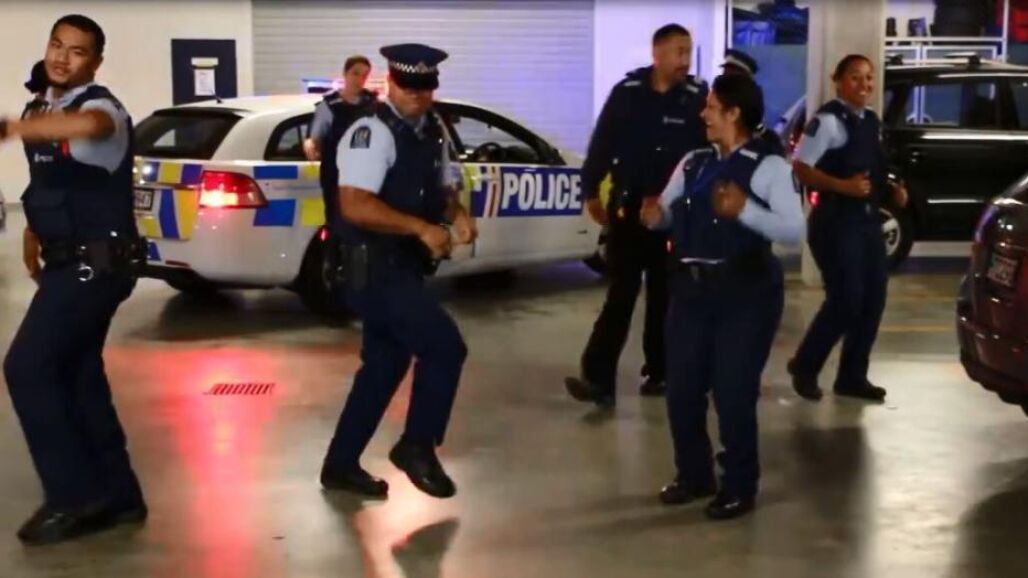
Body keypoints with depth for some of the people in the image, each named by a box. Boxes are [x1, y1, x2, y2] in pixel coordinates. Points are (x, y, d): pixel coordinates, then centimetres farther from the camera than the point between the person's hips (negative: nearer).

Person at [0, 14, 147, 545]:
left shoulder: (101, 106, -16)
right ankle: (117, 494, 21)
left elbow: (87, 126, -44)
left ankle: (74, 495, -1)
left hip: (95, 263, -9)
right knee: (77, 374, 12)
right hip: (73, 262, 9)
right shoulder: (46, 108, 13)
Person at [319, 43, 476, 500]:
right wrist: (421, 228, -28)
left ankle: (341, 464, 27)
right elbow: (355, 206, -26)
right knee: (445, 347, -10)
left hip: (403, 268, 9)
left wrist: (458, 216, -2)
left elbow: (442, 189, 20)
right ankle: (417, 446, 7)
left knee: (385, 364, 15)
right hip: (374, 270, -9)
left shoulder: (432, 133, 11)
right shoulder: (371, 133, -16)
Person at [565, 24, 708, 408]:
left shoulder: (697, 97, -3)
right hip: (628, 206, 0)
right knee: (621, 293, -1)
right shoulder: (627, 92, -1)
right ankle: (599, 378, -7)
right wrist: (591, 192, 2)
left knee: (664, 295, 9)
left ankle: (658, 372, 21)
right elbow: (602, 144, 2)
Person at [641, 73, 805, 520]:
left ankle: (739, 488, 18)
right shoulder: (693, 163, 12)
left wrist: (745, 210, -27)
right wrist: (654, 216, -13)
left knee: (734, 393, -1)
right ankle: (693, 475, 29)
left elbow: (794, 232, -15)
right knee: (682, 390, 9)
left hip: (745, 293, -5)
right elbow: (668, 211, 10)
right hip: (691, 290, 6)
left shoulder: (769, 167, -6)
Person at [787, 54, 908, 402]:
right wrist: (843, 186, -28)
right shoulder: (828, 120, -12)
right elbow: (801, 168, -19)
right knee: (846, 300, -9)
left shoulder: (872, 122, 14)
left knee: (873, 299, 8)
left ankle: (852, 376, 19)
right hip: (836, 221, -9)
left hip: (868, 220, 9)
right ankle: (804, 367, 12)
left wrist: (892, 190, 7)